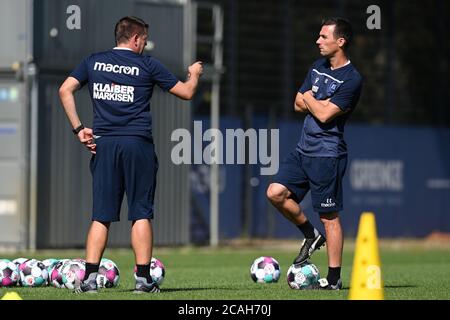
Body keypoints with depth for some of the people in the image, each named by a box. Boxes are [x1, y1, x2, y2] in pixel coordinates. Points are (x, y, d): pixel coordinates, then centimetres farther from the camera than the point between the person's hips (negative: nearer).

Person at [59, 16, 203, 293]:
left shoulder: (94, 62, 10)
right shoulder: (147, 65, 2)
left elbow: (65, 90, 3)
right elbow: (186, 93, 8)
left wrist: (79, 129, 4)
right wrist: (195, 74, 29)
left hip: (103, 144, 3)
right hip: (138, 145, -3)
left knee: (101, 215, 4)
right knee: (141, 214, 2)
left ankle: (90, 278, -3)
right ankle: (143, 278, 0)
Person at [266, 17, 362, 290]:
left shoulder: (352, 79, -13)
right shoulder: (318, 67, 13)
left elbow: (325, 115, -19)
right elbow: (298, 104, 13)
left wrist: (310, 99, -1)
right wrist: (320, 103, -5)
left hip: (327, 155, -8)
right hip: (304, 149, 8)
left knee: (329, 216, -3)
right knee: (276, 192, -4)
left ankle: (334, 278, 3)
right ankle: (311, 235, 16)